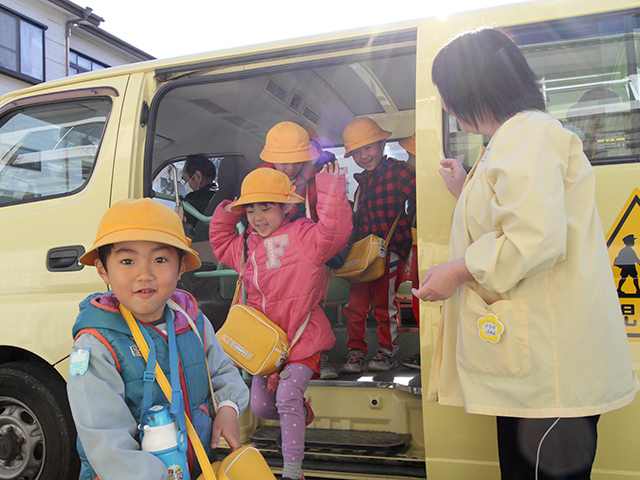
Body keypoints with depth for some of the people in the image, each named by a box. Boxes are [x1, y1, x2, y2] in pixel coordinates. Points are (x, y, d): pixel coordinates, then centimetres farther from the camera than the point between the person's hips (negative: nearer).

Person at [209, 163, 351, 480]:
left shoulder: (302, 235, -11)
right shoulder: (245, 244, 11)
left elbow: (333, 231, -28)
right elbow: (220, 243, 30)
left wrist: (331, 192, -30)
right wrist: (226, 214, 14)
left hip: (300, 338, -7)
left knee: (287, 398, -17)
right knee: (260, 407, 12)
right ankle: (302, 412, 42)